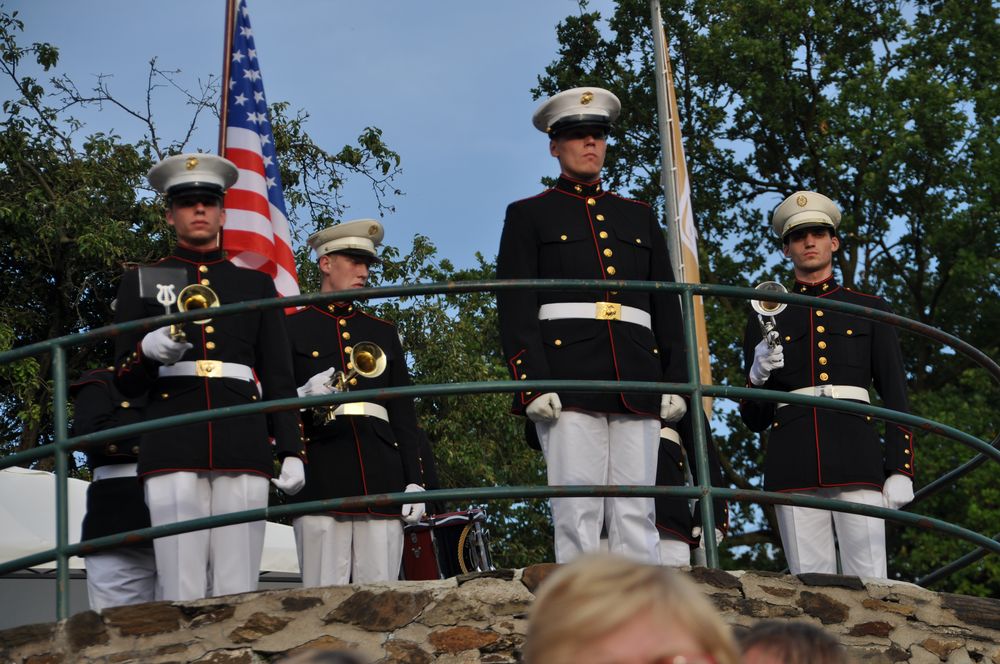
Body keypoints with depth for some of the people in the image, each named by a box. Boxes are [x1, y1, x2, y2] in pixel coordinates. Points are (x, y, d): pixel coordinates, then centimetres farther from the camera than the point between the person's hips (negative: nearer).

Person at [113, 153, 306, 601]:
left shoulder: (256, 285, 20)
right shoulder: (142, 282, 17)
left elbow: (279, 378, 16)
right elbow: (125, 381, 12)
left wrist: (291, 451, 4)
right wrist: (149, 351, -11)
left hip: (243, 445, 1)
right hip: (174, 447, -1)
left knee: (238, 591, -6)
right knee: (181, 592, -11)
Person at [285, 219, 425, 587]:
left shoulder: (384, 332, 22)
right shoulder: (292, 329, 11)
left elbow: (404, 413, 18)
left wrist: (414, 481, 8)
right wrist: (303, 396, -15)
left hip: (381, 478, 3)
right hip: (322, 479, -3)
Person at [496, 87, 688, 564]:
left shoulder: (639, 216, 23)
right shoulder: (528, 216, 12)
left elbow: (667, 305, 19)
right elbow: (515, 309, 1)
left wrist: (676, 380, 7)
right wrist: (532, 383, -11)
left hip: (637, 384, 4)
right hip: (568, 382, -3)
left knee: (637, 517, -1)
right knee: (578, 516, -8)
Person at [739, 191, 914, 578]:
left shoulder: (871, 310, 17)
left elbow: (895, 397, 12)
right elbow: (753, 419, 16)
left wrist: (901, 470, 0)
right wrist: (757, 375, -6)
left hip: (856, 458, -1)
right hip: (793, 468, 1)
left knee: (869, 584, -10)